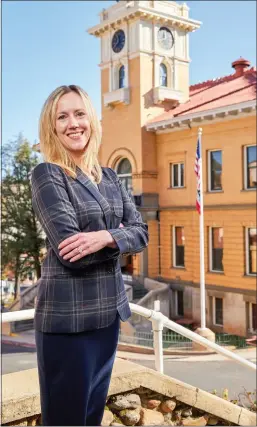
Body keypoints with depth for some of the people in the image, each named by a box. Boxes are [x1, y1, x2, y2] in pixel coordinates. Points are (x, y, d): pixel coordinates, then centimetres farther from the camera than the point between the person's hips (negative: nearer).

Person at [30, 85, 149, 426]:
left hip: (108, 309, 6)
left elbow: (141, 232, 0)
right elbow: (69, 249, -20)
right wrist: (120, 236, -7)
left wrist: (105, 237, -19)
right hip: (67, 314, -6)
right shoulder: (47, 174, -9)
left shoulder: (109, 177, 9)